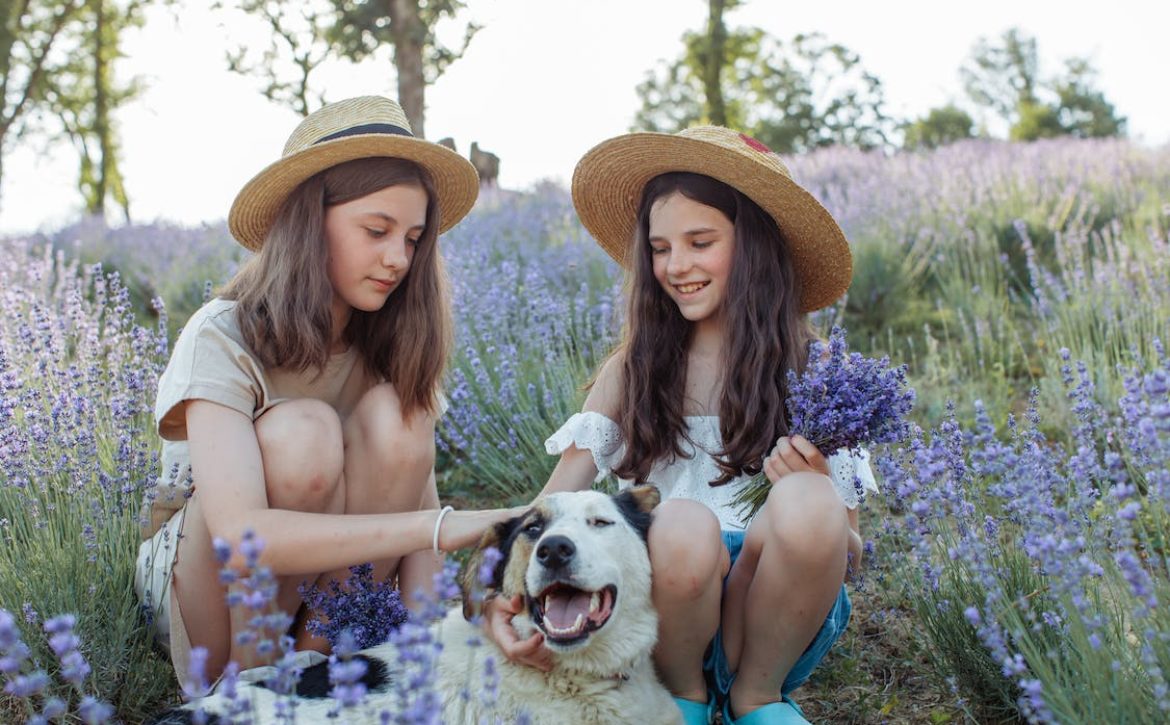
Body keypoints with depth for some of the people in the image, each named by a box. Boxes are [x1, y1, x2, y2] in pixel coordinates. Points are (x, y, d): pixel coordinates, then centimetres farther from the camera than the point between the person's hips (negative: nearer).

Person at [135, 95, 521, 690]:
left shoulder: (390, 345, -5)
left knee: (394, 419, -23)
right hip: (188, 578, -4)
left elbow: (415, 493, -11)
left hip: (323, 589, 4)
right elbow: (241, 535, -36)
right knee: (301, 433, -32)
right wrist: (441, 525, -42)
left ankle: (314, 654, -12)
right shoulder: (223, 340, -22)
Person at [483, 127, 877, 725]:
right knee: (682, 524, -33)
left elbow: (850, 550, 3)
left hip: (769, 609, 0)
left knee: (806, 503, -30)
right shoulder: (633, 367, 4)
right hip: (658, 616, 0)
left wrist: (813, 495, -20)